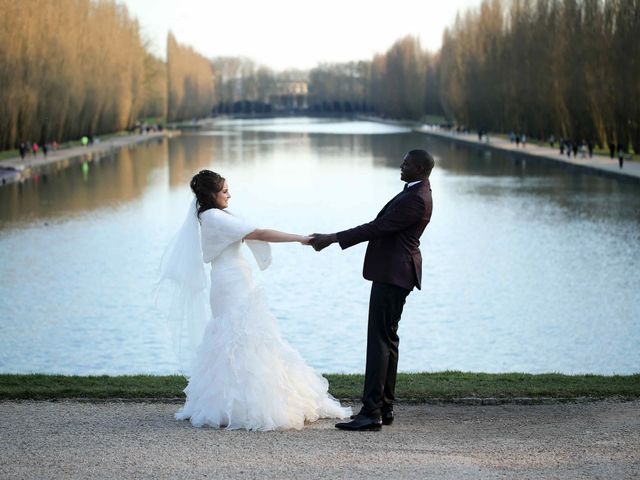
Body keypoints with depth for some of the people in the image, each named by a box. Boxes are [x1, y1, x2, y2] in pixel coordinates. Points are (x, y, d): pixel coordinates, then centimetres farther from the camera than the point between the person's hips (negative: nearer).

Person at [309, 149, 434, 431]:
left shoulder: (416, 199, -19)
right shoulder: (415, 192, 14)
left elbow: (378, 227, -21)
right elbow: (382, 226, 18)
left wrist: (333, 239, -18)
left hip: (393, 275, -11)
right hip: (392, 273, 11)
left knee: (379, 340, -12)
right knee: (387, 338, 13)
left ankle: (371, 413, -13)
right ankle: (384, 408, 18)